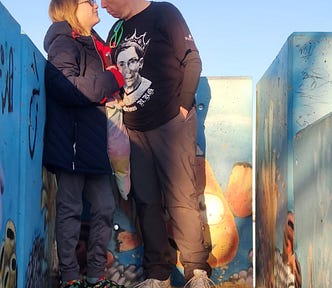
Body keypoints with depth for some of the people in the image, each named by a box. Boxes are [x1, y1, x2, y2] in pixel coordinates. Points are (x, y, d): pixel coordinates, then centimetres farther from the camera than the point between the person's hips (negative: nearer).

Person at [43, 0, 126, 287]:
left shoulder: (92, 43, 18)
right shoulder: (64, 43, -9)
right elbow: (66, 86, -26)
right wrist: (111, 79, -16)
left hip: (93, 143, 9)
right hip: (72, 145, -9)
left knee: (104, 208, 10)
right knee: (70, 209, -1)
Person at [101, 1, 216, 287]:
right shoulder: (117, 31, 17)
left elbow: (192, 60, -4)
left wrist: (184, 106, -9)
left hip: (171, 123, -6)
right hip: (136, 129, 6)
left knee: (181, 199, -8)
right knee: (147, 202, 5)